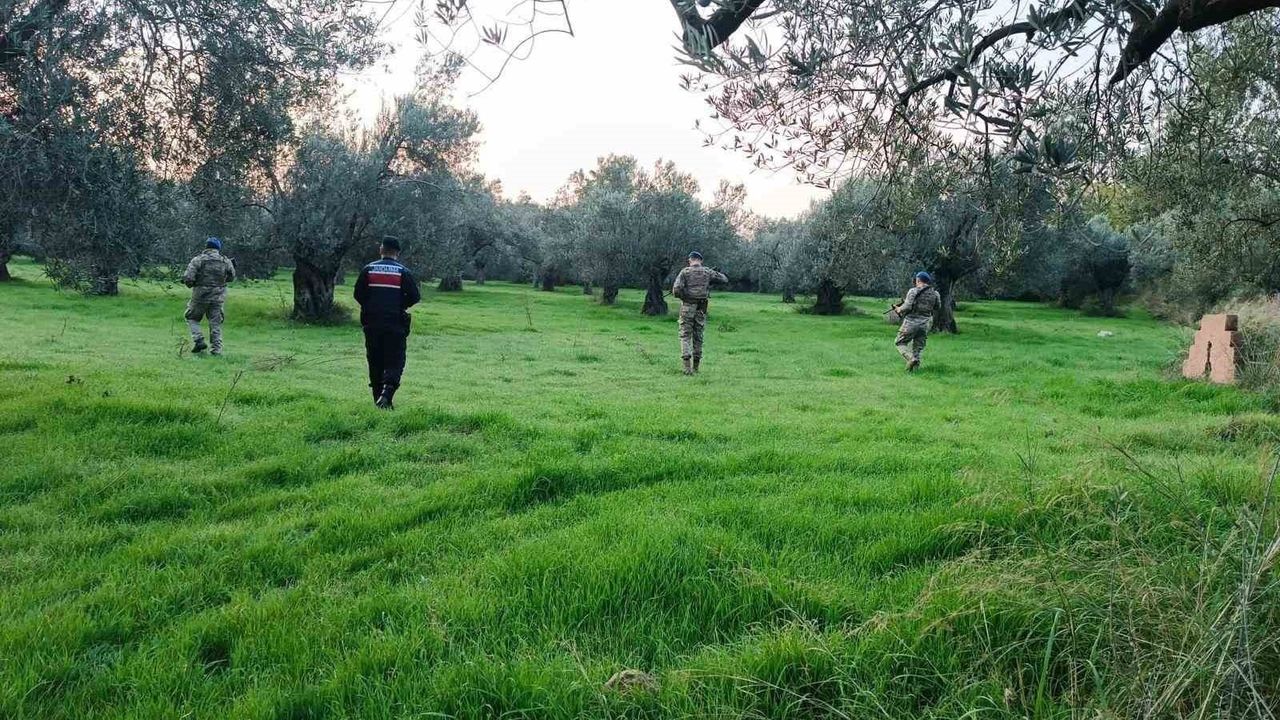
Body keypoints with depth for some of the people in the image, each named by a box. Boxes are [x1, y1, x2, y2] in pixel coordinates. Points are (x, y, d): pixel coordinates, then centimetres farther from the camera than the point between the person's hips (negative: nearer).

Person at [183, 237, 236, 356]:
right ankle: (217, 349, 7)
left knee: (192, 318, 17)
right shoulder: (225, 261, 1)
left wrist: (190, 284, 6)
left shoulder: (198, 260, -8)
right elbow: (231, 277, 13)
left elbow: (188, 278, -14)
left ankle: (199, 341, 2)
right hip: (218, 297, 3)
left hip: (201, 295, -3)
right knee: (216, 323, 11)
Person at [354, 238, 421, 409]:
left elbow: (358, 294, 2)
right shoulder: (403, 272, -3)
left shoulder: (368, 269, 3)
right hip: (396, 325, -2)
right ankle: (387, 392, -22)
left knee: (375, 363, 12)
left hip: (372, 324, 3)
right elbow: (415, 296, -7)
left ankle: (378, 399, 14)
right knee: (395, 362, 0)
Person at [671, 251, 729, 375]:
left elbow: (676, 289, -14)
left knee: (685, 335, 2)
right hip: (701, 308, 3)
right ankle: (696, 366, 20)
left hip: (687, 307, -2)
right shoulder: (708, 272, 4)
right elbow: (724, 279, 15)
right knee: (698, 336, 13)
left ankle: (687, 366, -15)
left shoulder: (685, 271, -4)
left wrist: (679, 295, 6)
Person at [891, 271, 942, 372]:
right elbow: (937, 307, 19)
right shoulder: (935, 293, 5)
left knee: (900, 343, 9)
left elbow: (907, 306, -18)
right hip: (925, 324, 5)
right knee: (918, 347, 14)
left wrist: (899, 309, 0)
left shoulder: (913, 291, -10)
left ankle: (911, 359, -13)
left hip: (911, 322, -4)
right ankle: (914, 368, 7)